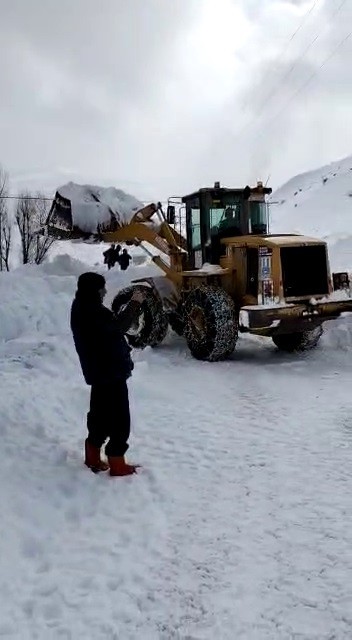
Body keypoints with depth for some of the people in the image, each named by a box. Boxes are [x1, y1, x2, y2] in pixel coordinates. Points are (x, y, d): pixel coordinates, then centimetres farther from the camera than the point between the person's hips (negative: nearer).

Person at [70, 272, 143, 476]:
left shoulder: (83, 308, 10)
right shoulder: (92, 312, -22)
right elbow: (119, 325, -26)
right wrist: (134, 304, -18)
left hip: (99, 371, 10)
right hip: (110, 372, -10)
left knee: (101, 414, 20)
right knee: (119, 418, -2)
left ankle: (93, 457, 30)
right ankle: (117, 464, 5)